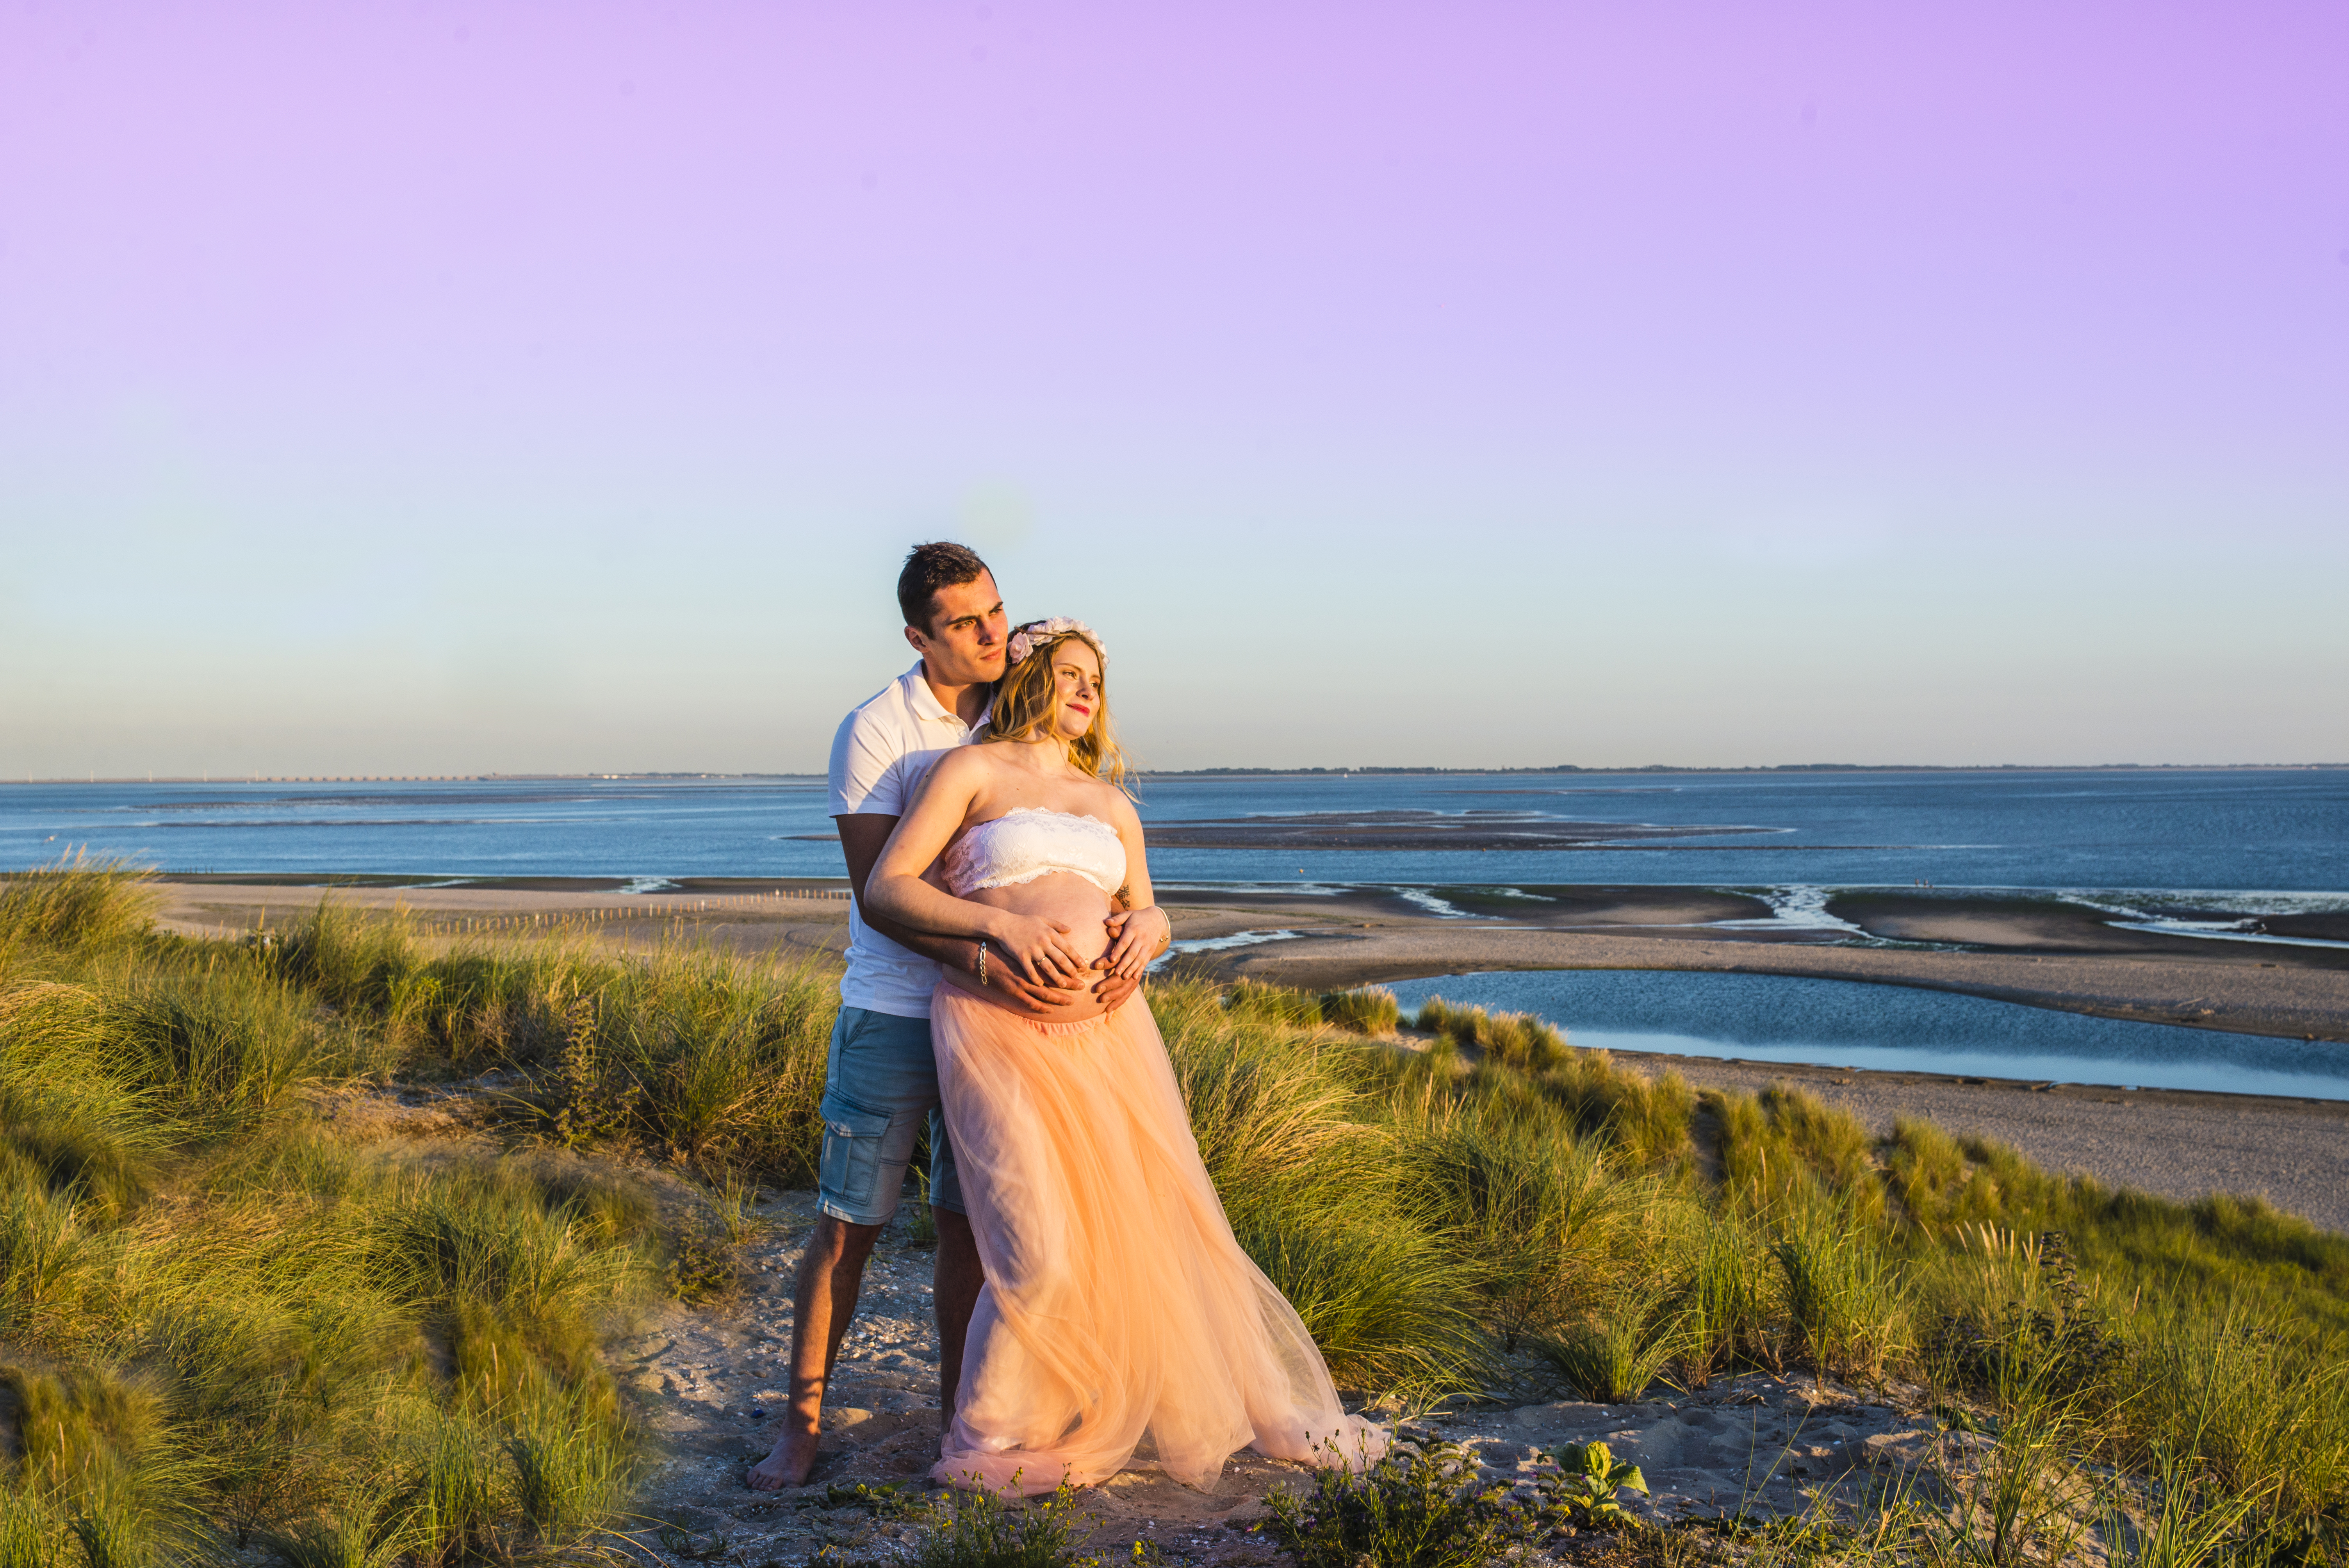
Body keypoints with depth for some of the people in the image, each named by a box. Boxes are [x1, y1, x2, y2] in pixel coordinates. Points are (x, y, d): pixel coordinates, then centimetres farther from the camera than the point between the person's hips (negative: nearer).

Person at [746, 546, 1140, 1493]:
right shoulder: (875, 732, -9)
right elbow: (877, 892, -14)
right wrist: (980, 961, -28)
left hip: (997, 1015, 3)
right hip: (892, 1013, -3)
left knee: (967, 1222, 9)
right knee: (848, 1225, 1)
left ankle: (957, 1413, 20)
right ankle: (803, 1424, 11)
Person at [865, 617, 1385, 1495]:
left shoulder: (1112, 805, 21)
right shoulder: (973, 772, 5)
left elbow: (1147, 914, 24)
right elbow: (886, 887, -4)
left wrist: (1148, 926, -2)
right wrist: (1000, 927, -16)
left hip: (1106, 1027, 5)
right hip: (1001, 1024, -5)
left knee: (1167, 1223, 7)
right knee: (1041, 1251, -13)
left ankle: (1261, 1410, 23)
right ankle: (982, 1448, 6)